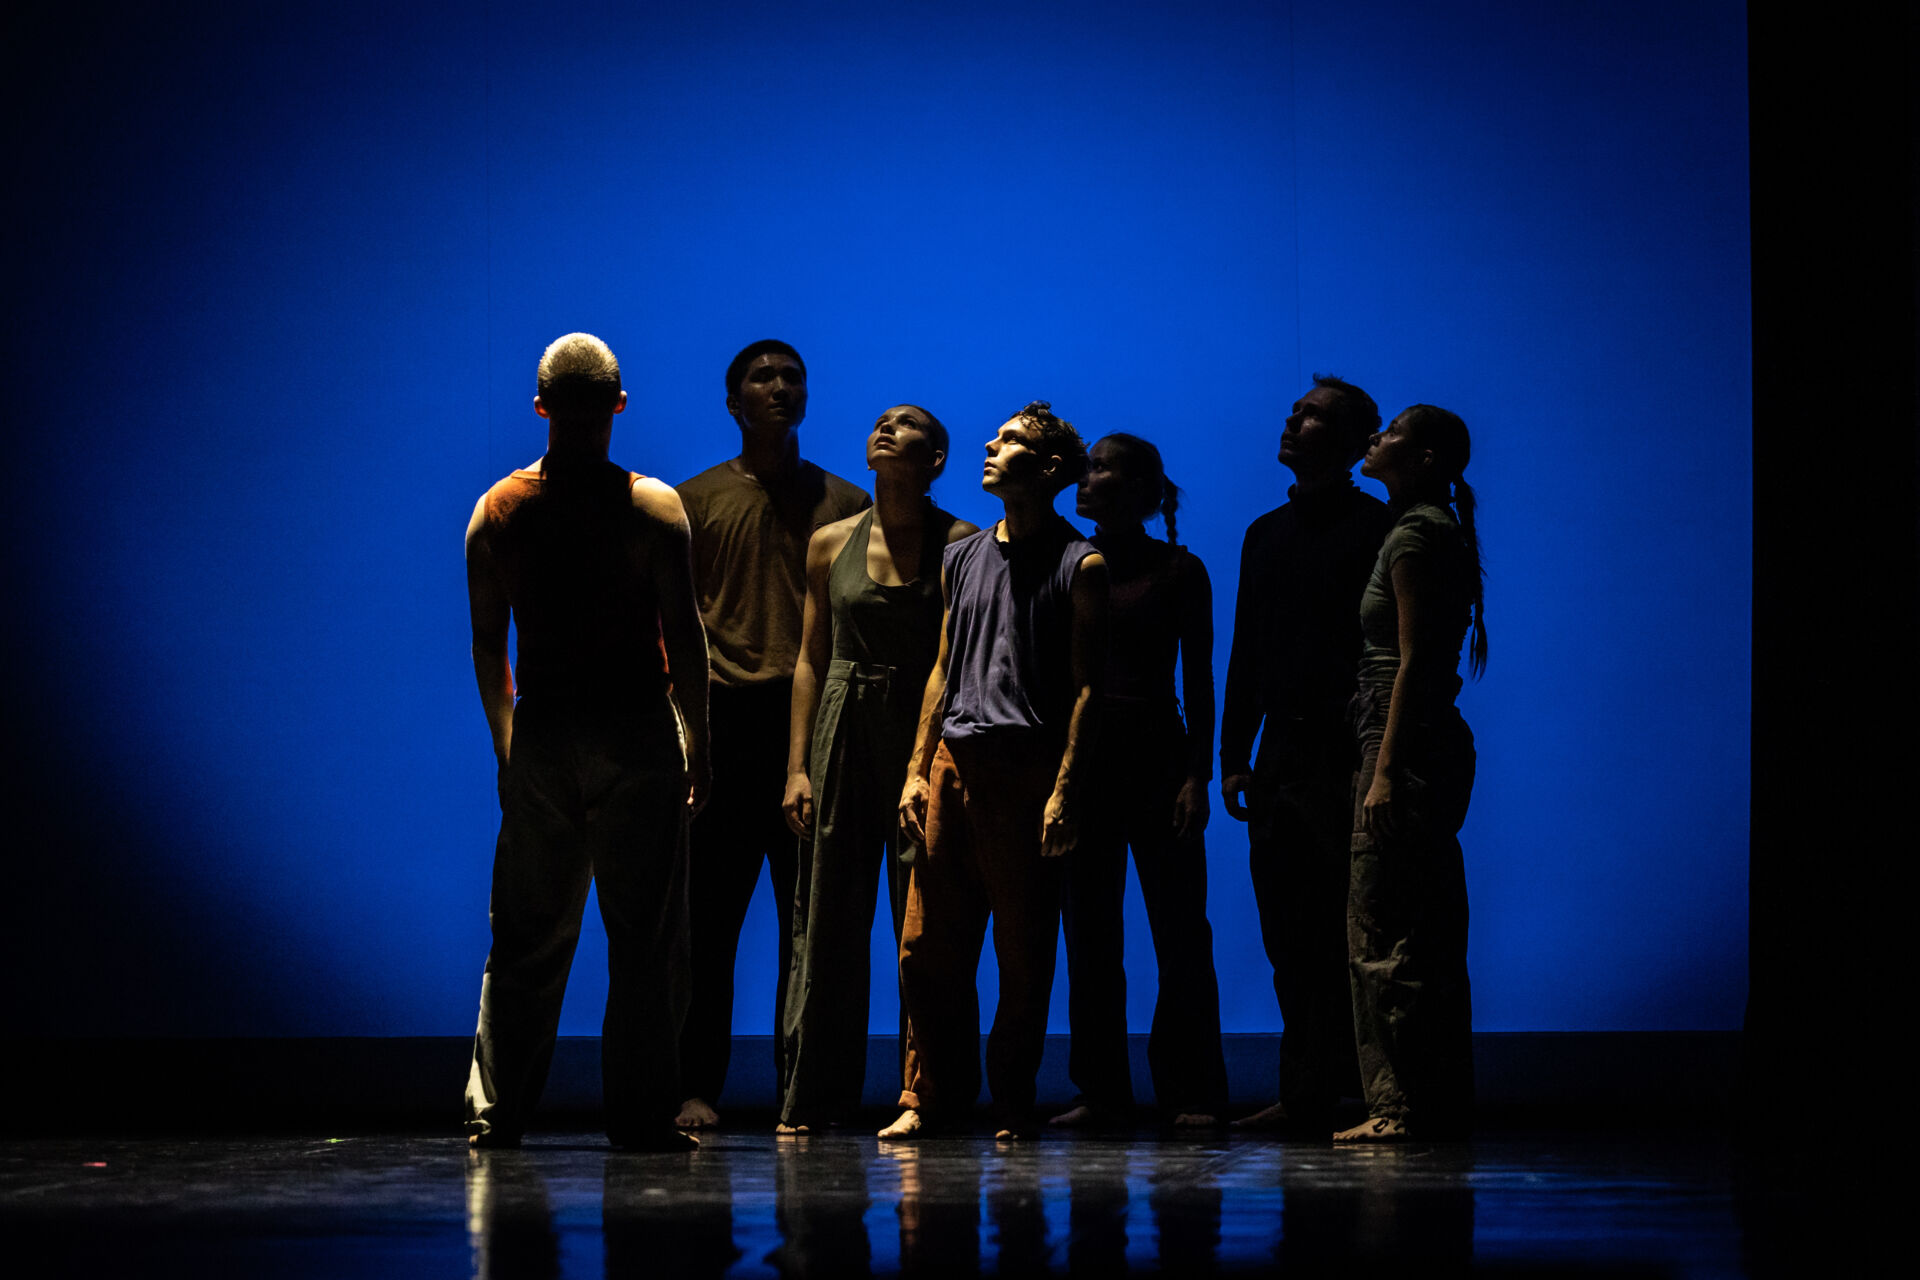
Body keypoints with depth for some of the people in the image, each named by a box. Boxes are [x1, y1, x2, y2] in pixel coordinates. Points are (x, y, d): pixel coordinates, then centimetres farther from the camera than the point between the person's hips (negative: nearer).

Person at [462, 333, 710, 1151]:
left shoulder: (497, 511, 2)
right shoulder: (653, 508, -6)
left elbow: (487, 647, 5)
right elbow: (684, 638, -7)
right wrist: (699, 746, 1)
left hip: (541, 739, 3)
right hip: (636, 737, -3)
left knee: (527, 936, 10)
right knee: (644, 936, 4)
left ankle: (494, 1108, 10)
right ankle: (639, 1111, 4)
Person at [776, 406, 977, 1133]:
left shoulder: (962, 546, 1)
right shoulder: (831, 545, 10)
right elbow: (810, 658, 12)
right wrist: (797, 765, 4)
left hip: (927, 740, -3)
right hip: (844, 737, 3)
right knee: (827, 917, 2)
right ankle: (811, 1095, 8)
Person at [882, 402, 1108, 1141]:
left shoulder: (1080, 566, 2)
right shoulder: (963, 560, 18)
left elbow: (1086, 686, -3)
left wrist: (1065, 788, -12)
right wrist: (917, 769, 10)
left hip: (1028, 772, -5)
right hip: (955, 765, 5)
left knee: (1024, 953, -1)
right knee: (928, 947, 1)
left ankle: (1014, 1103, 8)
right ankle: (932, 1095, 10)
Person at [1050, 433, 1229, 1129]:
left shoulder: (1179, 570, 2)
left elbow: (1198, 680, 0)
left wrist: (1198, 775, -9)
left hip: (1155, 756, -3)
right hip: (1078, 758, 3)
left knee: (1179, 929, -4)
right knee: (1088, 934, 3)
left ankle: (1192, 1093, 2)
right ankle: (1100, 1091, 9)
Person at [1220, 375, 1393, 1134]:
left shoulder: (1374, 529, -3)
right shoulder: (1267, 533, 19)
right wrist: (1234, 756, 14)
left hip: (1345, 757, -7)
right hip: (1282, 754, 7)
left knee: (1340, 936, -5)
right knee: (1289, 936, 6)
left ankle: (1318, 1097, -2)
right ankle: (1306, 1094, 11)